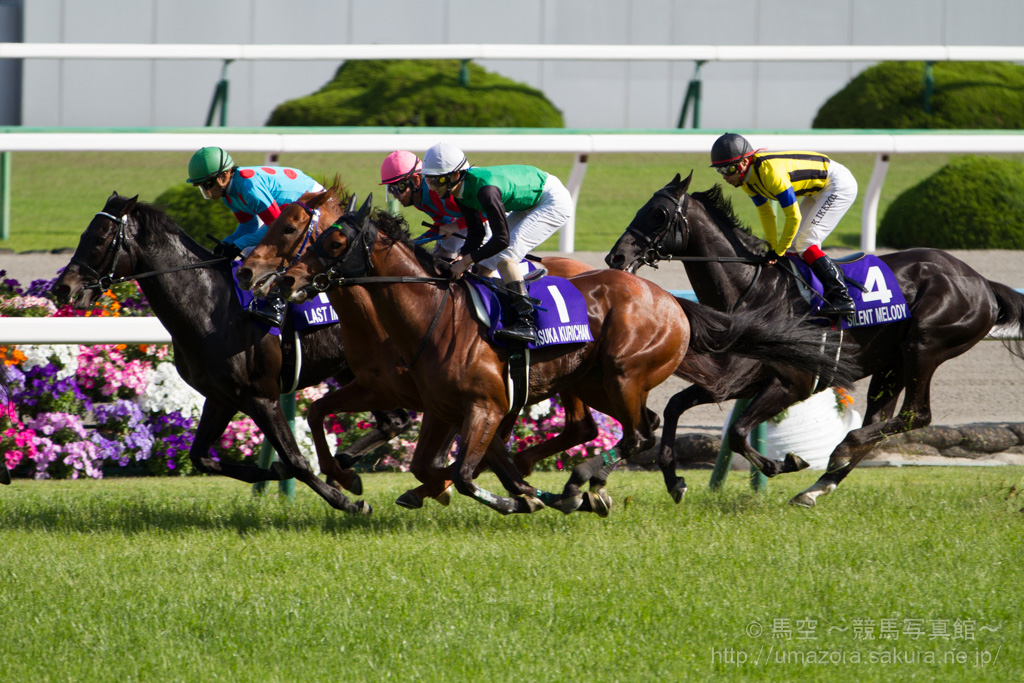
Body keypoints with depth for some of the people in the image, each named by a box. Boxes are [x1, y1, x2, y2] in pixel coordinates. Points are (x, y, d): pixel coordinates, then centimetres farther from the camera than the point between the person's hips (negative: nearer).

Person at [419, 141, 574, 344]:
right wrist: (462, 256, -19)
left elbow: (502, 239, -33)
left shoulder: (485, 189, -36)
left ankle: (526, 323, -28)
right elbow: (476, 233, -1)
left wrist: (467, 260, -28)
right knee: (483, 262, 8)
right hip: (530, 204, 10)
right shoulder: (460, 191, -8)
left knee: (505, 255, -24)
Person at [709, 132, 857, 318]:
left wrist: (779, 252, -16)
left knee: (804, 243, -16)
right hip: (819, 188, 9)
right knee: (794, 246, 8)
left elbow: (794, 217, -27)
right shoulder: (748, 178, -4)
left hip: (840, 184, -9)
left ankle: (841, 297, -16)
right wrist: (773, 248, 8)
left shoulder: (771, 172, -32)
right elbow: (766, 213, 11)